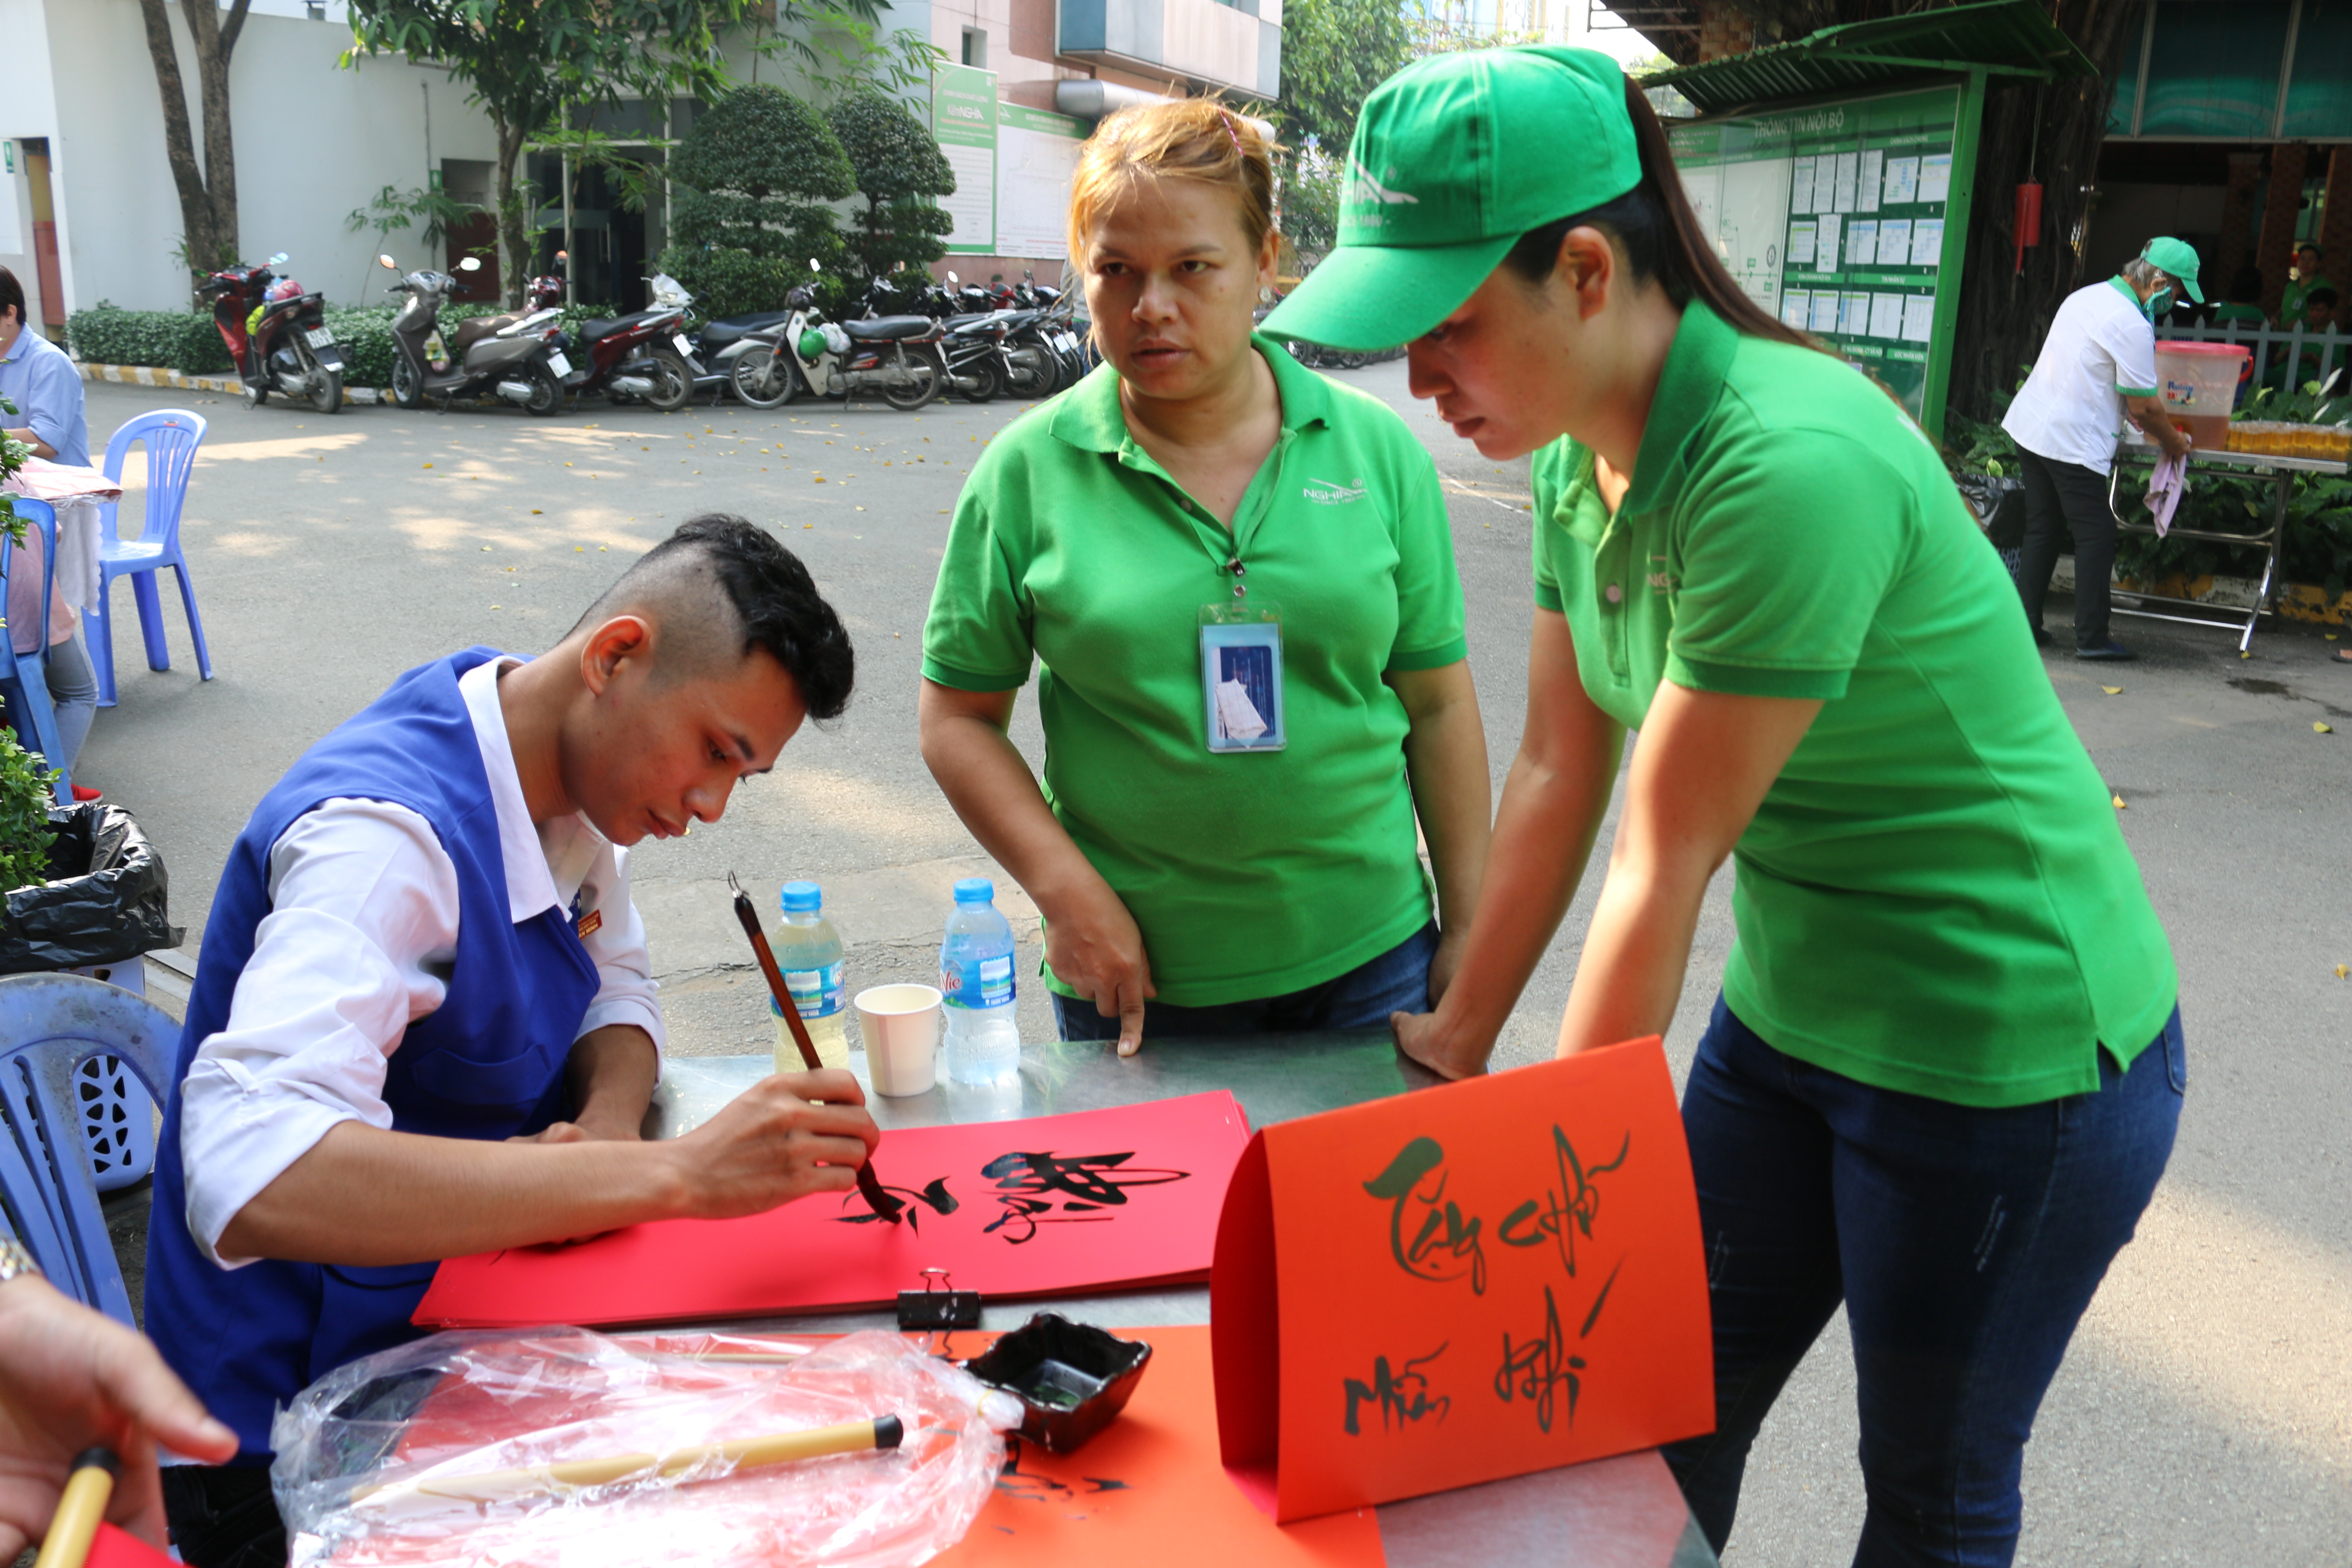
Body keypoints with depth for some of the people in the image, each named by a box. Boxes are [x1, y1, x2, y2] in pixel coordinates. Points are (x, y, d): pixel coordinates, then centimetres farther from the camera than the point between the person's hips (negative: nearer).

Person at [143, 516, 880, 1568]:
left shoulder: (567, 772, -3)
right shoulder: (392, 835, -29)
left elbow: (614, 990, 9)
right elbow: (251, 1179, -42)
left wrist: (606, 1125, -14)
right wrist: (674, 1172, -43)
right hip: (299, 1430, -7)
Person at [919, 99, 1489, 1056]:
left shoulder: (1378, 450, -1)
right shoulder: (1029, 471, -5)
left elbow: (1437, 706, 3)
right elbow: (960, 720, -1)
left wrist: (1467, 933, 4)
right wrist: (1067, 892, -12)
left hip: (1370, 962, 2)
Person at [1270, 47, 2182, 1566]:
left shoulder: (1787, 465, -30)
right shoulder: (1589, 454, -3)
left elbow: (1665, 864, -25)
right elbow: (1558, 772, 2)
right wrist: (1461, 1037, 7)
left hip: (2008, 1053, -7)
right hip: (1793, 1011, 7)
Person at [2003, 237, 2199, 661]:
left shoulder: (2086, 296, 14)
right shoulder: (2133, 326, -14)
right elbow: (2145, 407, -10)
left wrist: (2127, 411, 27)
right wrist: (2174, 442, 7)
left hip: (2029, 426, 9)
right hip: (2072, 443, -9)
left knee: (2043, 530, 14)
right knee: (2096, 536, -2)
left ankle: (2024, 624, 15)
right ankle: (2092, 637, -1)